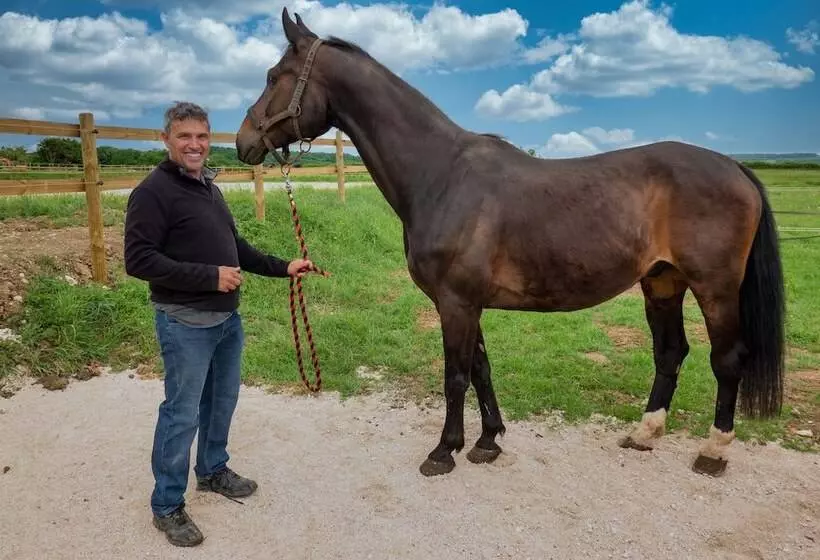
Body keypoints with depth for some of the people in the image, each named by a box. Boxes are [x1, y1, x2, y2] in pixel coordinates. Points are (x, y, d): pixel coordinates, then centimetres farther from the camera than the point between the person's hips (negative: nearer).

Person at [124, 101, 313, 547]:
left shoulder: (208, 187, 11)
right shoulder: (153, 191, -14)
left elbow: (234, 245, 18)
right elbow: (138, 260, -22)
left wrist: (282, 268, 9)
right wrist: (209, 276, -25)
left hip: (228, 317, 8)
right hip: (185, 324, -8)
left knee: (223, 400, 20)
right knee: (182, 414, 2)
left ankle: (213, 470, 41)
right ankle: (167, 505, 20)